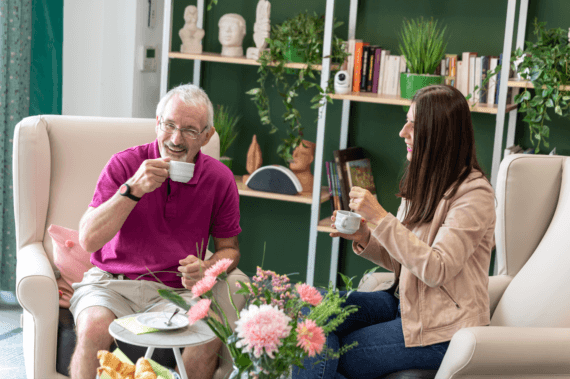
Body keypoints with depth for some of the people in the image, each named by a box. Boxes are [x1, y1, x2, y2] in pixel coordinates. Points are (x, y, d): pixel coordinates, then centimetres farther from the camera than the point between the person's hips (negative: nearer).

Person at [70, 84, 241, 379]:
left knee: (210, 337, -29)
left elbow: (229, 248, 13)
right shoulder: (124, 164, -7)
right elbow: (88, 239, -14)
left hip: (177, 289, 1)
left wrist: (206, 268, -11)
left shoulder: (220, 179, 0)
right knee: (94, 329, -33)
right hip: (112, 283, -1)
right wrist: (133, 189, -25)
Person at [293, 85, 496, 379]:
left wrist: (380, 217, -25)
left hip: (443, 331, -8)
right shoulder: (422, 181, 10)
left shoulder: (474, 194, -16)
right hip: (404, 303, 8)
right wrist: (364, 239, -6)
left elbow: (436, 269, -25)